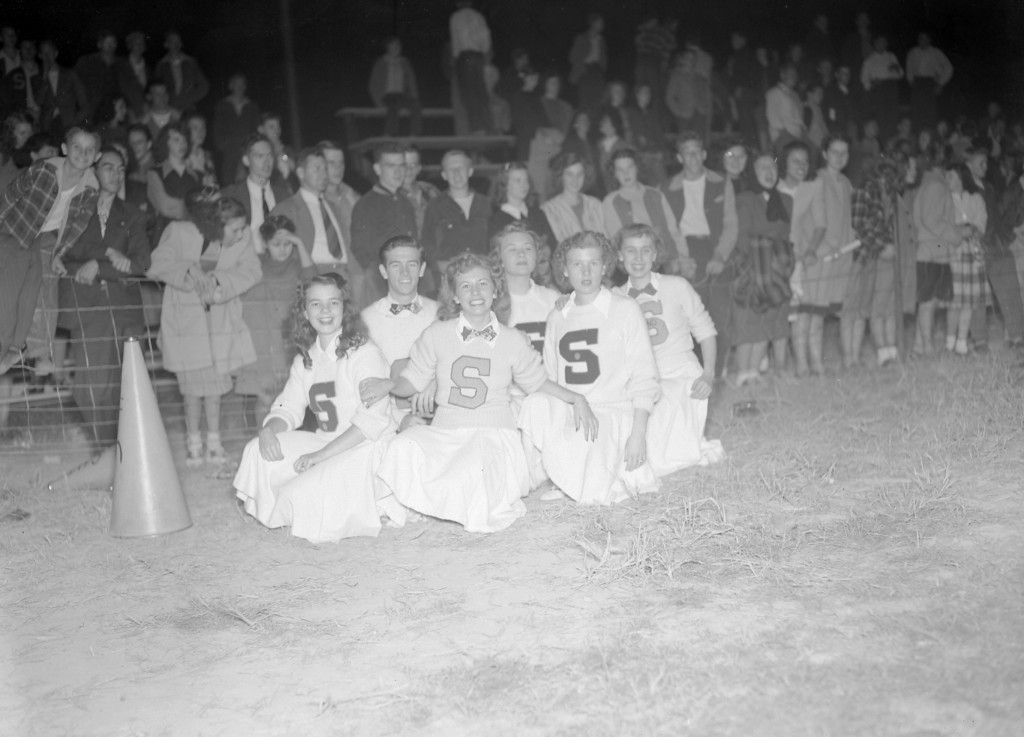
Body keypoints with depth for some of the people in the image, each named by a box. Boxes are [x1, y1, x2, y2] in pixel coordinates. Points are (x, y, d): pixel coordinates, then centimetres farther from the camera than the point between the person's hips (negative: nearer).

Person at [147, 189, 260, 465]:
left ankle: (214, 443, 18)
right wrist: (188, 272, -29)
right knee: (193, 383, 1)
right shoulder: (179, 232, -16)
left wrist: (218, 280, -27)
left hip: (221, 319, 2)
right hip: (186, 318, -2)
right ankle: (194, 444, 16)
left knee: (215, 382, 6)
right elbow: (157, 265, -15)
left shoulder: (243, 238, -10)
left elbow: (251, 270, -15)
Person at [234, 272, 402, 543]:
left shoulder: (365, 354, -13)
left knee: (301, 494, -24)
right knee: (258, 451, -11)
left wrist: (320, 455, -22)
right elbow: (288, 407, 11)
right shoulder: (305, 360, 11)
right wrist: (269, 429, -14)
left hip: (367, 449, -7)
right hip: (326, 444, 7)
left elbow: (371, 421, -21)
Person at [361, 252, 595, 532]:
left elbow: (537, 382, 19)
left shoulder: (513, 341, 6)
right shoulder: (436, 335, 4)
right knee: (404, 448, -32)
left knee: (473, 472, -36)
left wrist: (577, 399, 7)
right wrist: (389, 384, -10)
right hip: (445, 432, 2)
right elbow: (413, 381, 12)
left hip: (494, 433, -2)